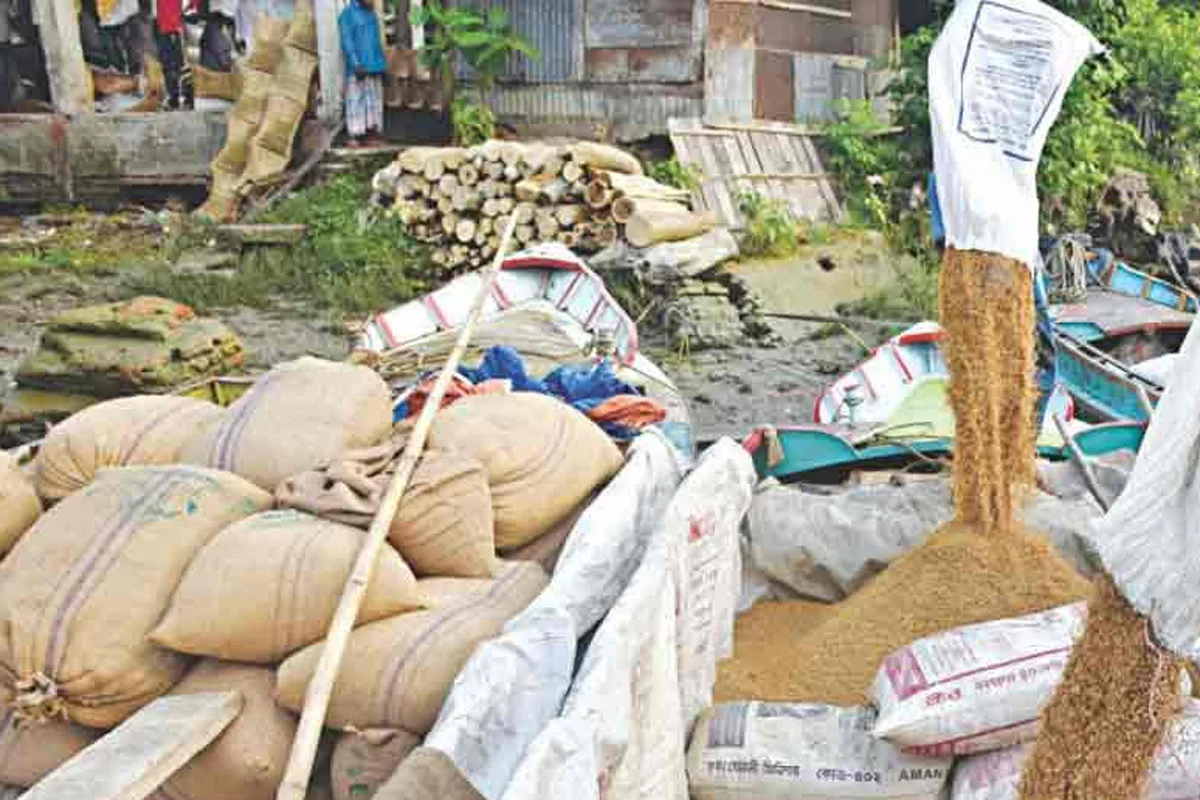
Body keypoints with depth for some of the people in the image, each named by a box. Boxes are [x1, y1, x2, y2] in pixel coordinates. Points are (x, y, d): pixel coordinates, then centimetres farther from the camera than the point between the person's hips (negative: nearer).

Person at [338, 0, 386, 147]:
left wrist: (382, 64, 14)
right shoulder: (348, 14, -6)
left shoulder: (371, 12, 15)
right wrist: (356, 64, -20)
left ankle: (372, 132, 13)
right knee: (356, 100, -6)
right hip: (358, 67, -7)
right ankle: (354, 136, -4)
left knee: (374, 100, 7)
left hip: (374, 66, 7)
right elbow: (347, 42, -12)